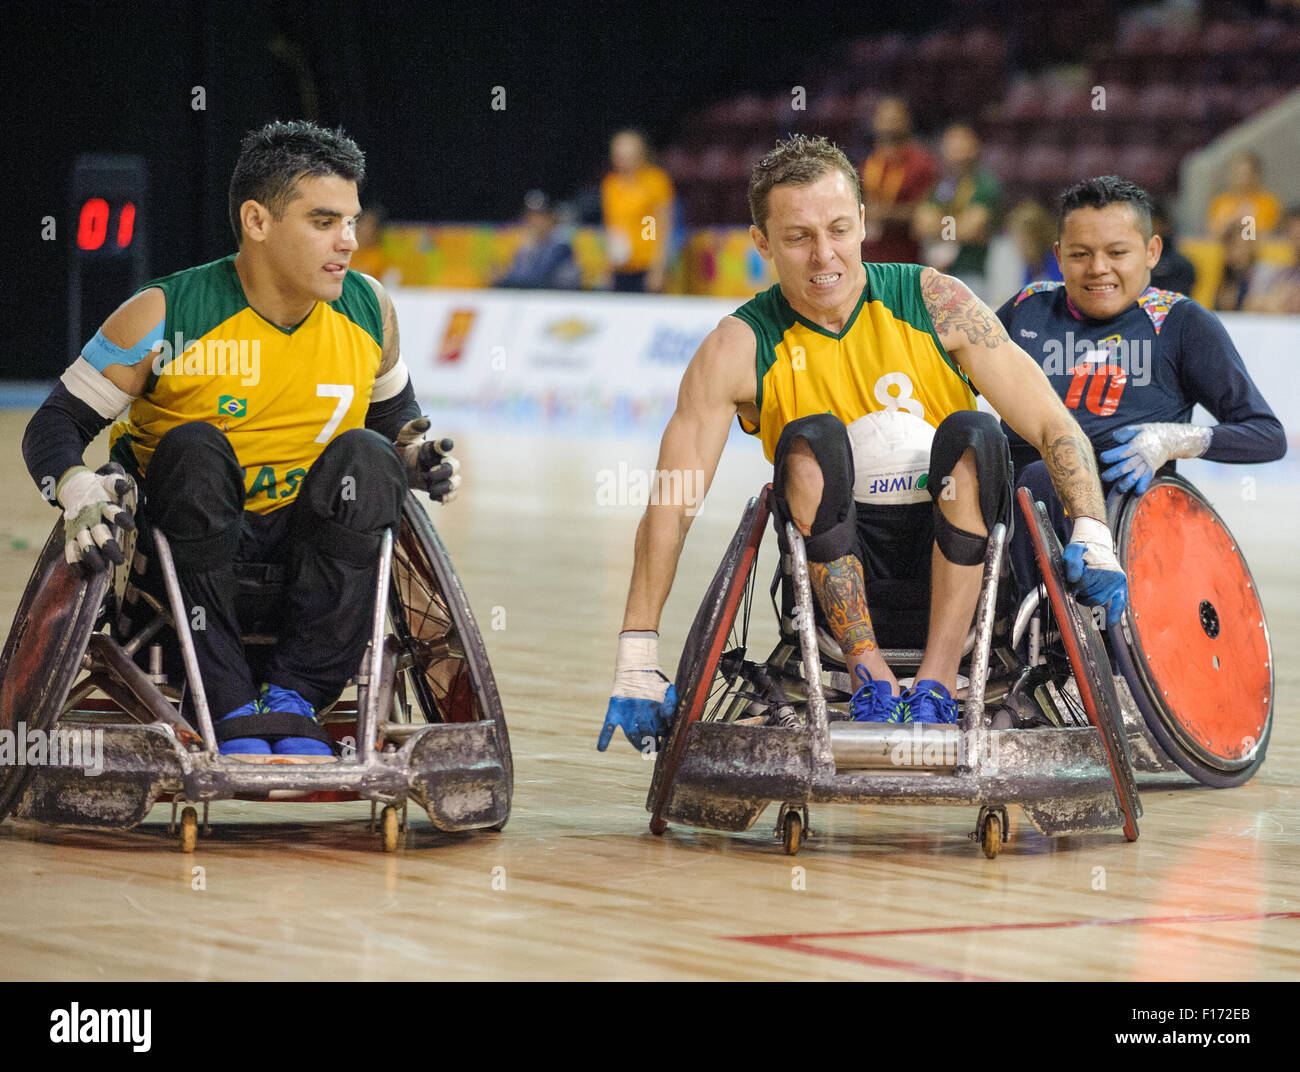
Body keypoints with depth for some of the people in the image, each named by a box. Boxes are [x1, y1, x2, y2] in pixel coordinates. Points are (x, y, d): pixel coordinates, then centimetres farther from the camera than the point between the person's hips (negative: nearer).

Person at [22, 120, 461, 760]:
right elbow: (56, 425, -9)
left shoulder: (369, 311, -1)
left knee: (367, 457, -25)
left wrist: (415, 454, -5)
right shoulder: (166, 318, -14)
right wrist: (78, 489, -31)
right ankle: (226, 708, -33)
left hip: (308, 536, 3)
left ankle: (293, 699, -27)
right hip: (189, 536, -3)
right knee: (195, 448, -33)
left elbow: (395, 413, 19)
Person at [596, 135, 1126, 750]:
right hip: (840, 549, 0)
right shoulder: (740, 348, -8)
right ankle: (871, 678, -29)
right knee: (811, 438, -27)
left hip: (951, 541, 0)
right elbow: (670, 506, -12)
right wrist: (637, 659, -19)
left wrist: (1093, 534, -23)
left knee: (972, 435, -28)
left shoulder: (933, 302, -7)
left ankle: (938, 682, -28)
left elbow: (1051, 425, -7)